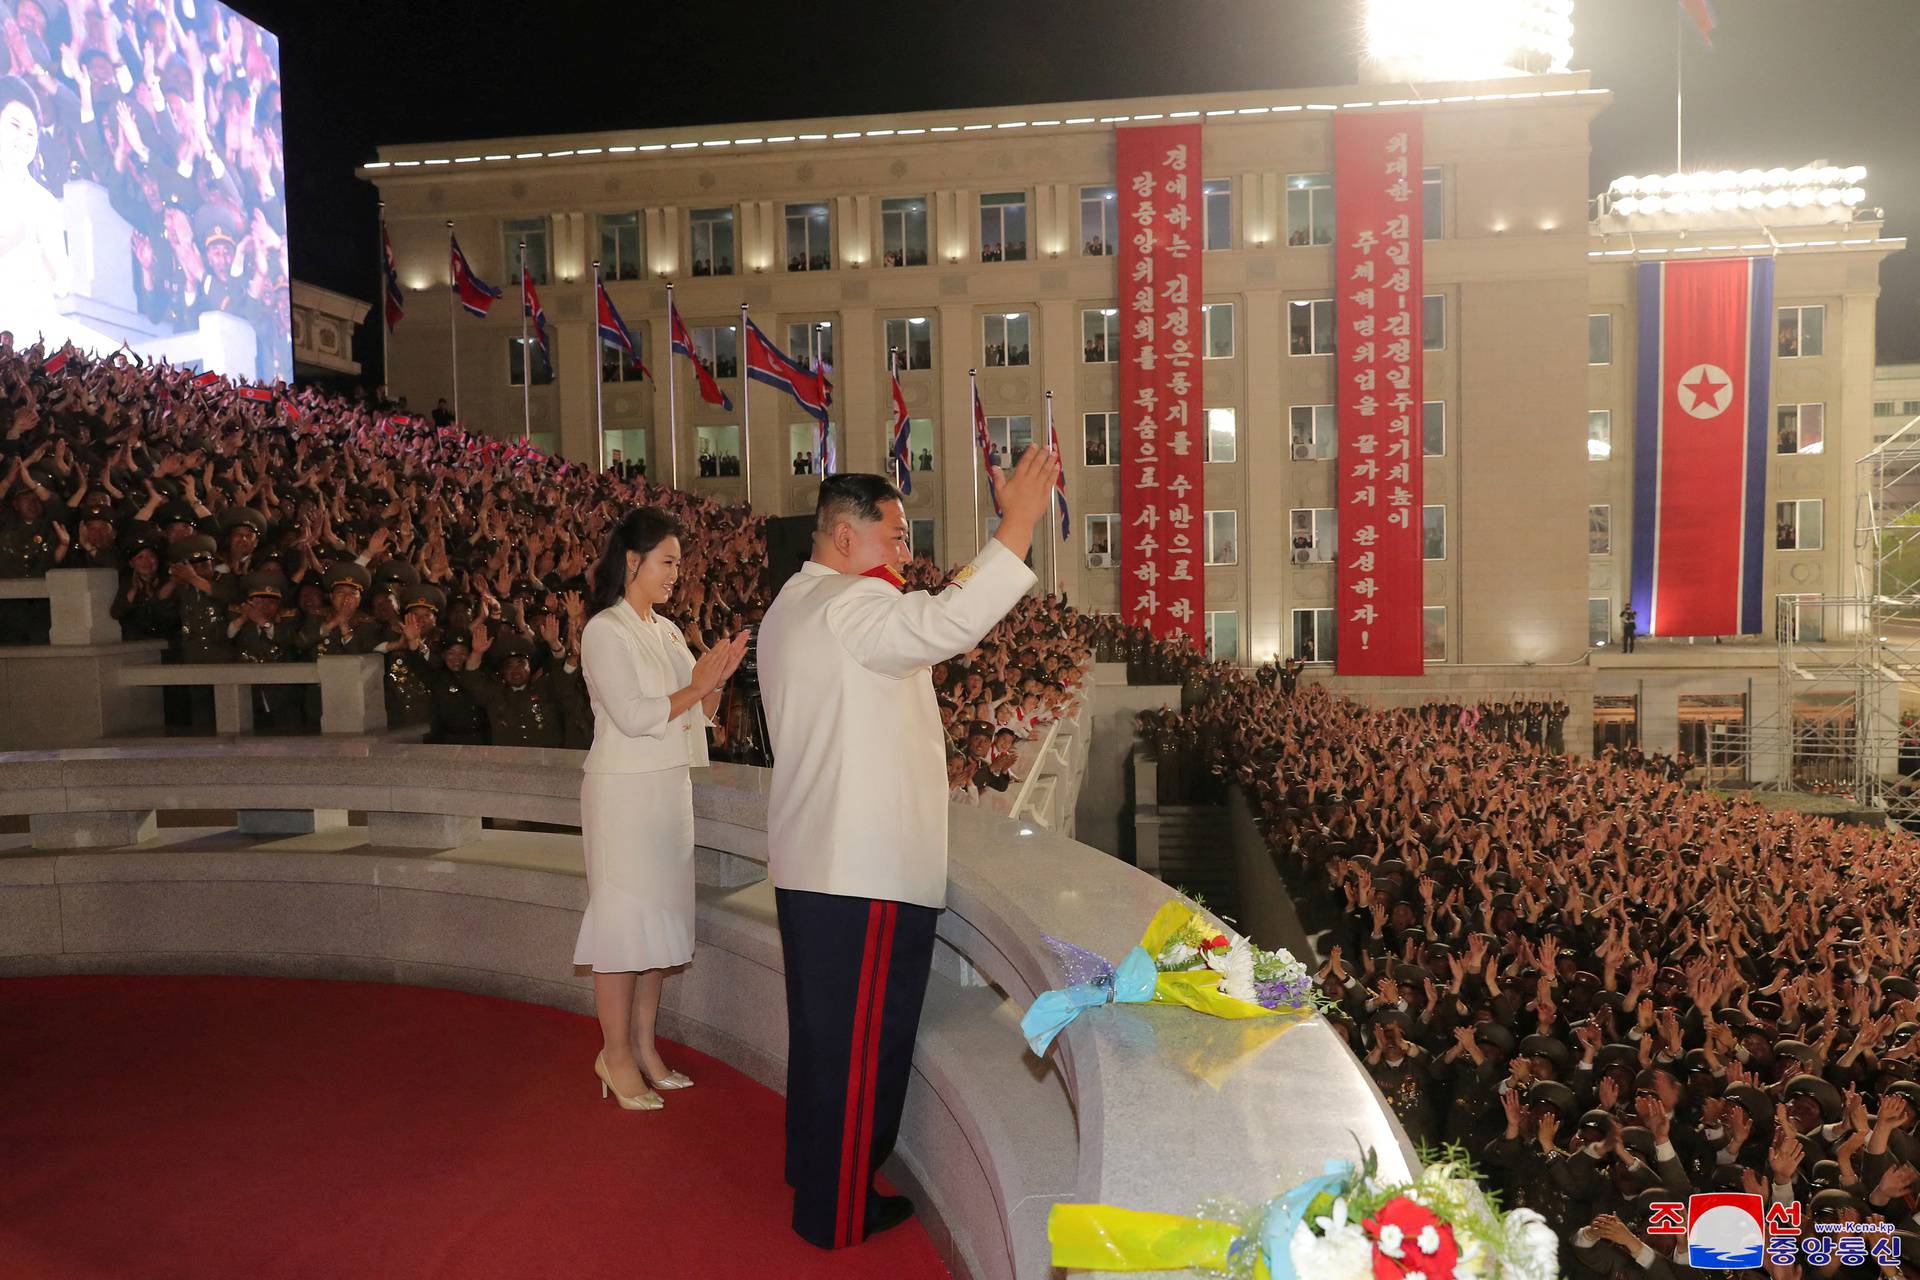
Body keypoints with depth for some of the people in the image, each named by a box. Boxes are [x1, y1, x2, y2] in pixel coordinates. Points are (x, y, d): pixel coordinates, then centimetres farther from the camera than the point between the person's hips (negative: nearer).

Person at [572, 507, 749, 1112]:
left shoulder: (667, 631, 13)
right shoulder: (604, 631, -10)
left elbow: (700, 714, 12)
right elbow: (633, 716, -18)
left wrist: (716, 678, -5)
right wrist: (696, 686, -11)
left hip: (670, 789, 8)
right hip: (623, 790, -7)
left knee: (660, 916, 11)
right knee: (623, 918, -2)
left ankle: (643, 1045, 21)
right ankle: (616, 1056, 10)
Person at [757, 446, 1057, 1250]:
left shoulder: (794, 606, 16)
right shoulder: (850, 606, -18)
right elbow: (953, 623, -34)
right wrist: (1019, 522, -31)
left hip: (810, 863, 11)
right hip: (867, 870, -10)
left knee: (823, 1024, 21)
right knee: (862, 1038, 2)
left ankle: (813, 1168, 37)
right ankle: (839, 1211, 14)